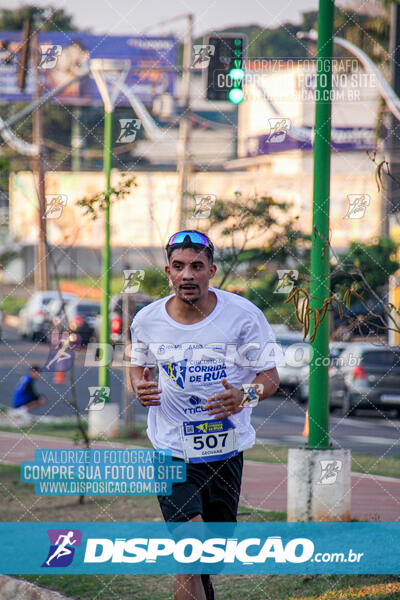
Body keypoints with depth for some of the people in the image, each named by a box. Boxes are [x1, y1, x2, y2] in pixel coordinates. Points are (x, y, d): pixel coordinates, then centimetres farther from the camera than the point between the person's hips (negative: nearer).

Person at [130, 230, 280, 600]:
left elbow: (270, 377, -4)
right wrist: (140, 386, -8)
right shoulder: (147, 320, -3)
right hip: (172, 450, -1)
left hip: (226, 451, 1)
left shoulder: (244, 315, -9)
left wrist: (244, 396, -26)